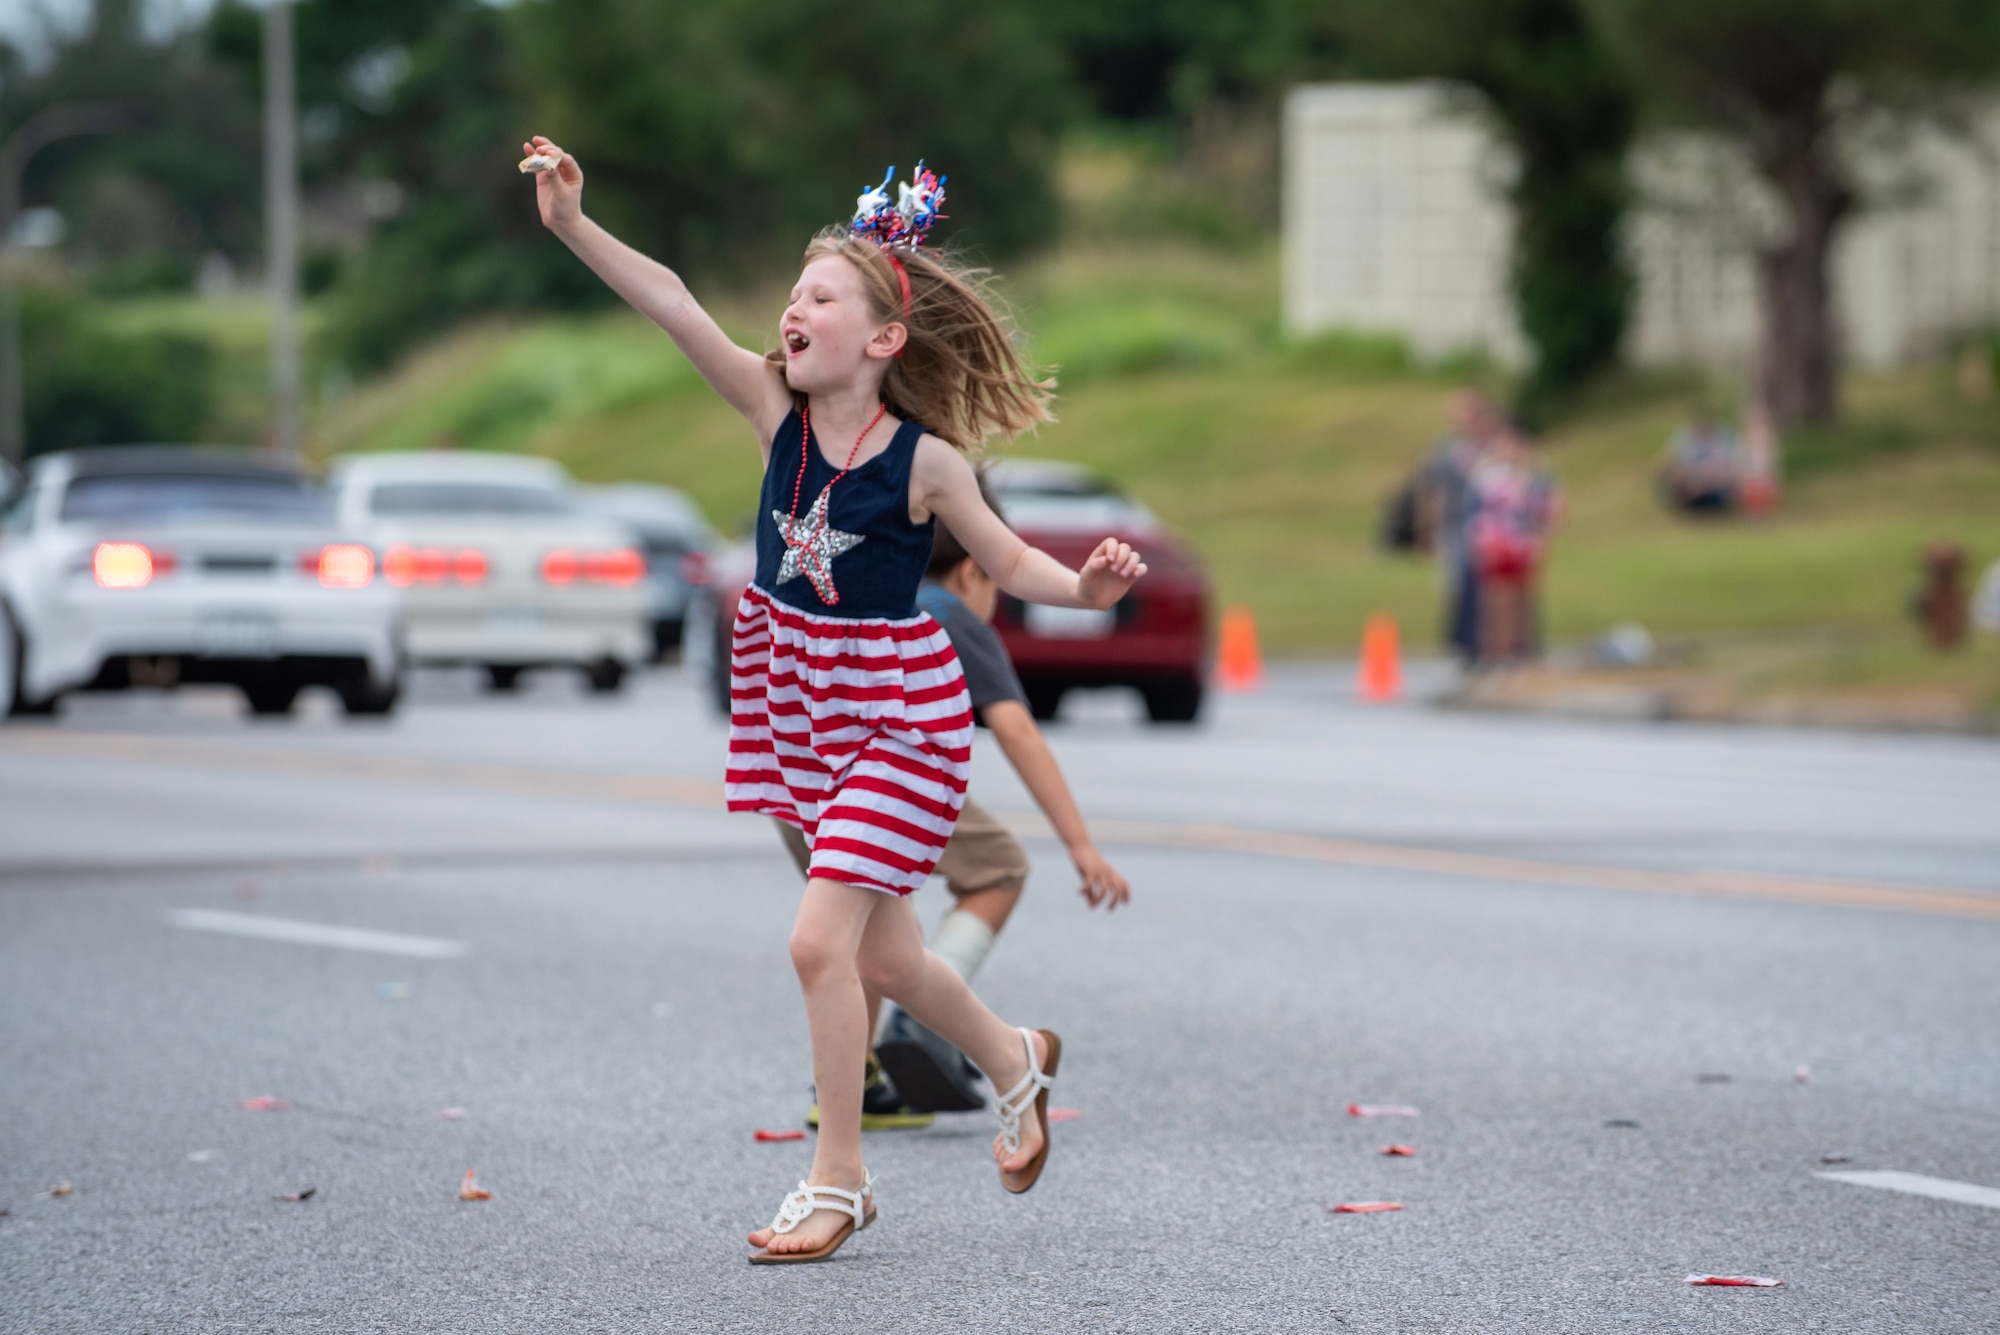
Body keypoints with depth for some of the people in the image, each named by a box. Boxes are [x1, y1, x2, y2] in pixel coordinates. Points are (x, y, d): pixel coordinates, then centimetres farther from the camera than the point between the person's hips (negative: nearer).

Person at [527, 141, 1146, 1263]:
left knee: (822, 939, -14)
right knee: (884, 957, 16)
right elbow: (676, 308, -15)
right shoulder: (780, 411, -6)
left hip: (900, 712, -5)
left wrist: (1089, 587, -22)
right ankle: (1017, 1062, 44)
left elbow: (1009, 559, -3)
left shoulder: (924, 460, -15)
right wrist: (575, 225, -25)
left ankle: (839, 1181, 0)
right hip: (801, 702, 5)